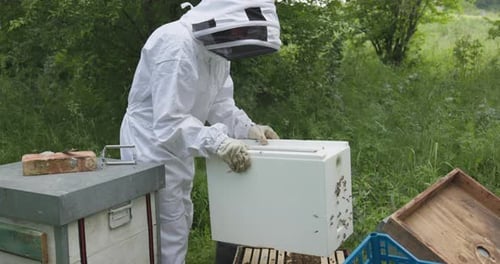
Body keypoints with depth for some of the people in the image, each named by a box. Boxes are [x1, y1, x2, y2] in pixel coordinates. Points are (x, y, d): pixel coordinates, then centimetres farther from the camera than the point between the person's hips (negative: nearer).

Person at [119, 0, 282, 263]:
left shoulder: (217, 48, 2)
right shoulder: (176, 45, -28)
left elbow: (219, 103, 2)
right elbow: (169, 123, -33)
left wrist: (248, 128, -14)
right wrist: (218, 143, -42)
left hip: (176, 149, 10)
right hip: (152, 148, -10)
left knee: (180, 226, 21)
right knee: (169, 239, -2)